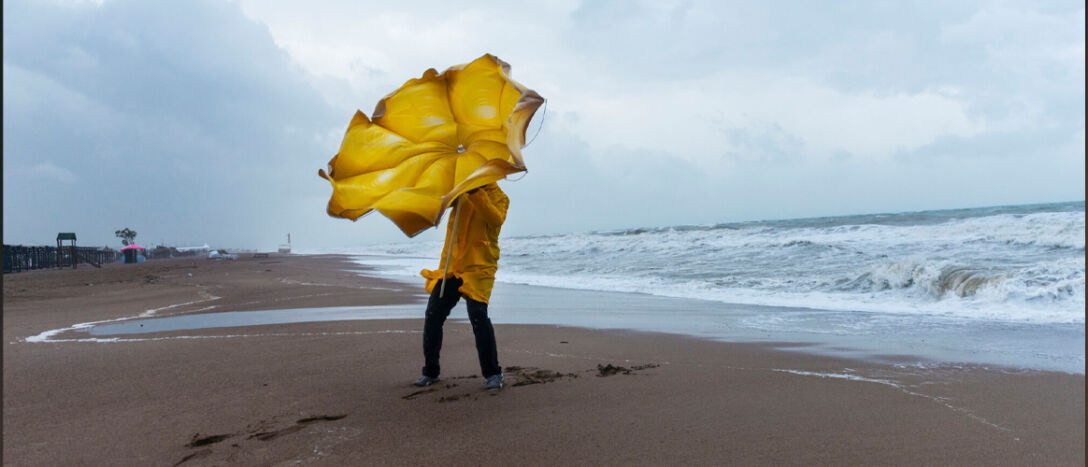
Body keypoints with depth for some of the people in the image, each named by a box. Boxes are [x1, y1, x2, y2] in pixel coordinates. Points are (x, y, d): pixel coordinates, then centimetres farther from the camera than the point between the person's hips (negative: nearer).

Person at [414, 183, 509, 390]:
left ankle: (493, 374, -3)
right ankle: (430, 372, 15)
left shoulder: (499, 197, 3)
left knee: (478, 315, -17)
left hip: (478, 266, -5)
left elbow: (496, 220, -17)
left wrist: (477, 194, -26)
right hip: (450, 265, 5)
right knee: (433, 315, 0)